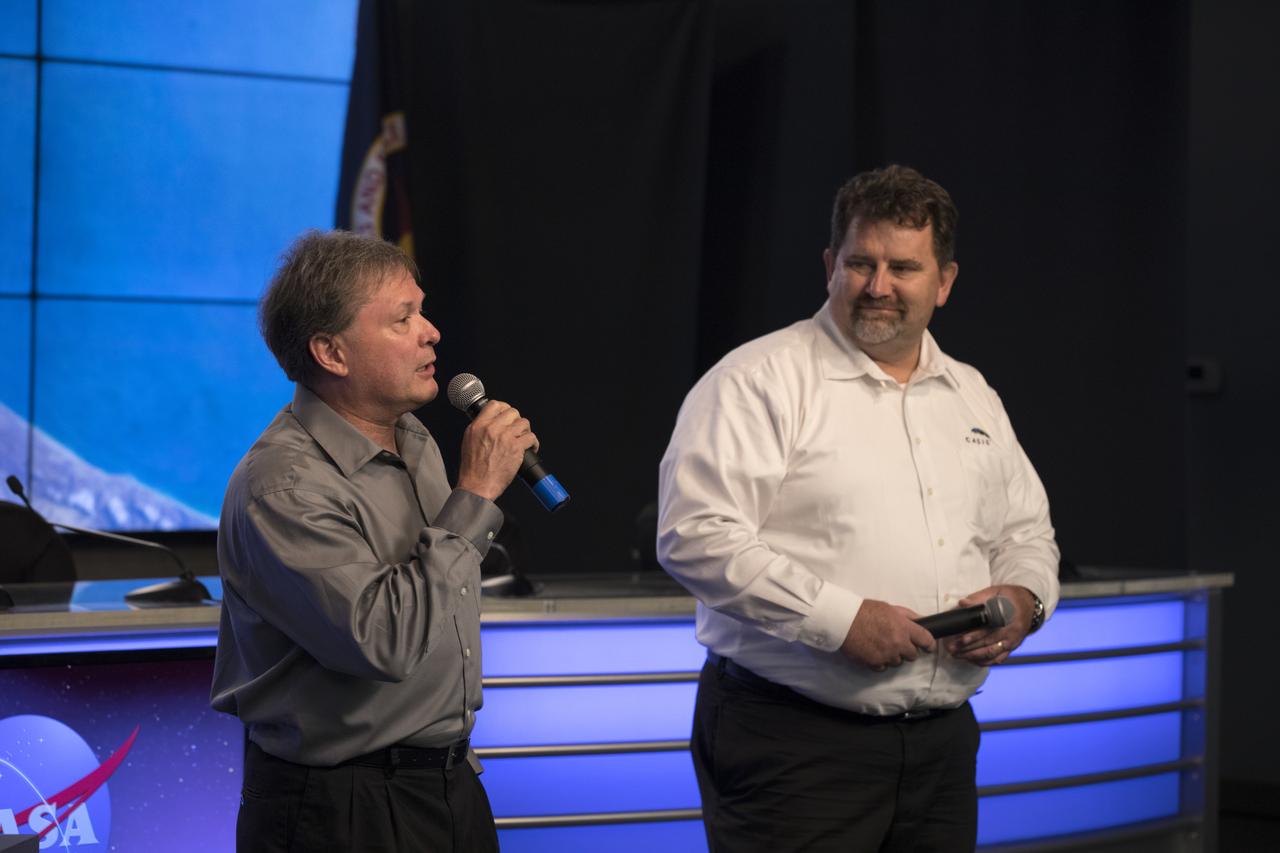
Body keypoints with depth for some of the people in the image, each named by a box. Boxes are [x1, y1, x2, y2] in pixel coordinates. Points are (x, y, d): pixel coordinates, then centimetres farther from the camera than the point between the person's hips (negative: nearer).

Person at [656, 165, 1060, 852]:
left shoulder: (975, 399, 17)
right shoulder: (758, 381, -6)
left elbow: (1028, 533, 25)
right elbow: (696, 536, -16)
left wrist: (1021, 600, 1)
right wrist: (840, 618, -20)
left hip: (941, 743, 7)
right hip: (791, 744, -6)